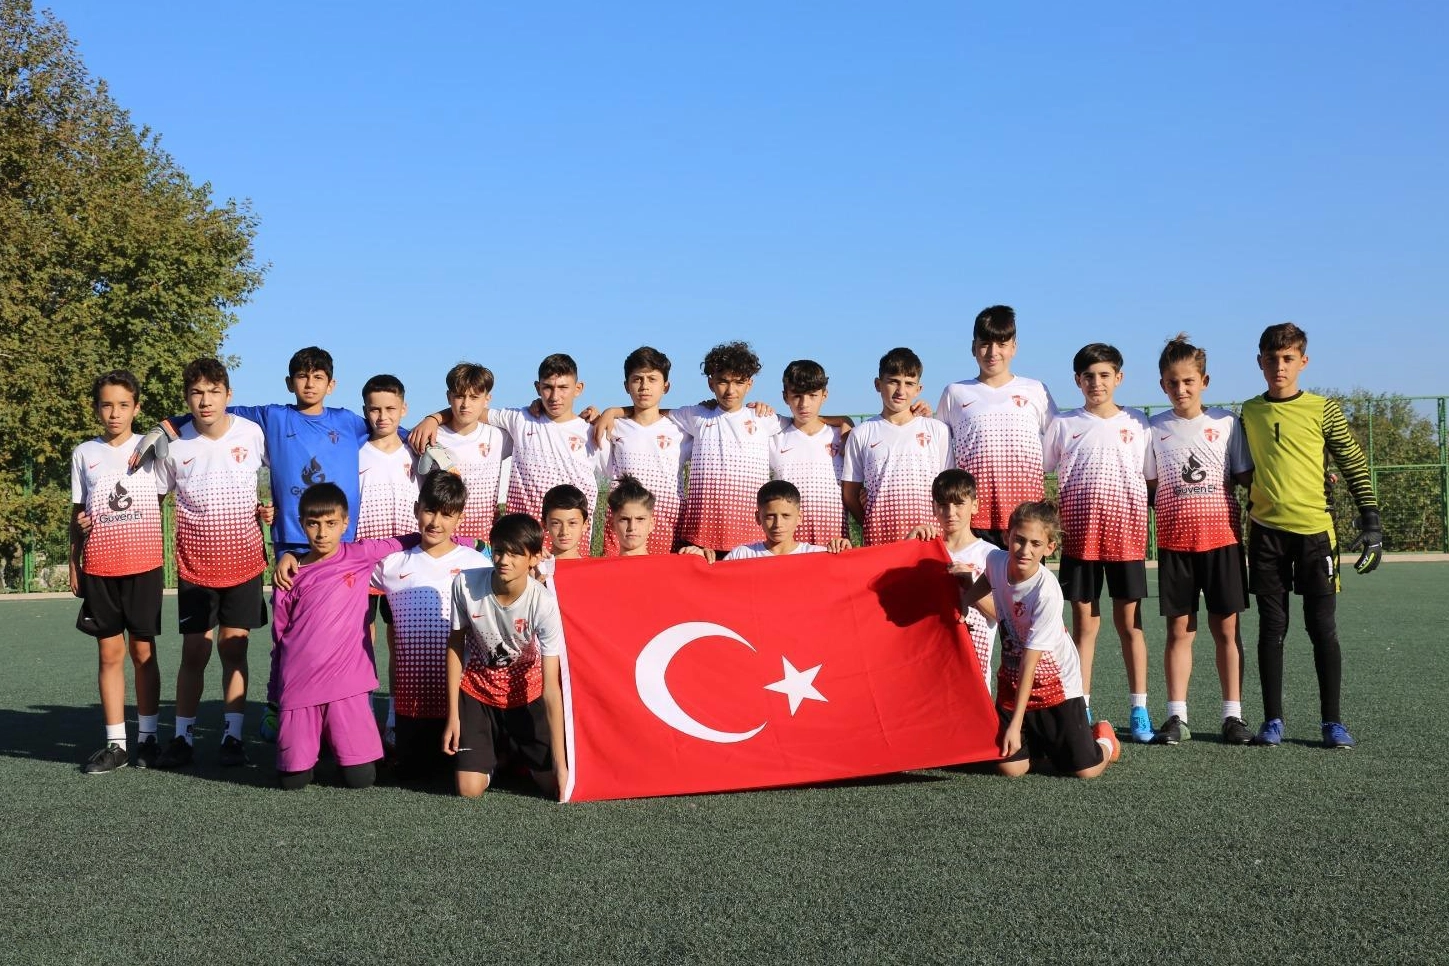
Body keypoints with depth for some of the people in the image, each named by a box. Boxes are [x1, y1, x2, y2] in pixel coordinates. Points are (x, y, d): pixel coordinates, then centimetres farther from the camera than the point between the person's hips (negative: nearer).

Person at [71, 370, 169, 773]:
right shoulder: (84, 454, 8)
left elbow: (162, 504, 8)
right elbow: (77, 513, 13)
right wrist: (74, 564, 9)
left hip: (143, 565, -2)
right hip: (98, 568, 2)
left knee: (143, 652, 3)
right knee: (110, 654, 4)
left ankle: (148, 737, 12)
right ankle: (115, 743, 8)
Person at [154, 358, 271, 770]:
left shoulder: (252, 433, -7)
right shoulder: (173, 444, -6)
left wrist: (269, 505, -3)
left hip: (244, 561, 0)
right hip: (195, 564, 0)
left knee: (234, 647, 4)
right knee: (194, 651, 2)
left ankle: (233, 736, 11)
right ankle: (183, 737, 13)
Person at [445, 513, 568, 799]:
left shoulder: (544, 604, -29)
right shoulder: (465, 584, -23)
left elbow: (551, 686, -26)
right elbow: (455, 645, -6)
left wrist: (561, 763, -26)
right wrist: (453, 715, -5)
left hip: (527, 693, -1)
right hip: (477, 690, 1)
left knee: (556, 786, -7)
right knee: (469, 790, -10)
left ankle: (518, 750, 27)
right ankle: (492, 749, 25)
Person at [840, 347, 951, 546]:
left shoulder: (937, 431, 10)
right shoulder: (862, 434, 9)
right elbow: (850, 493, 11)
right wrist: (869, 526, 0)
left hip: (927, 534, 0)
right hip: (879, 535, 0)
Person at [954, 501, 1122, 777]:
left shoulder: (1047, 593, -27)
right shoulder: (996, 560, -11)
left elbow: (1029, 661, -24)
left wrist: (1016, 724, -22)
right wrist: (967, 580, -1)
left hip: (1056, 682, -5)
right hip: (1013, 679, 5)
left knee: (1084, 770, -10)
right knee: (1009, 766, -8)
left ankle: (1102, 739, 25)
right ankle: (1046, 743, 24)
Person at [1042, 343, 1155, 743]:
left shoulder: (1137, 424, 7)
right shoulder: (1063, 425, 6)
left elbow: (1152, 480, 10)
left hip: (1126, 533, 0)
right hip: (1079, 533, 0)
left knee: (1129, 621, 3)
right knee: (1084, 622, 3)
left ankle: (1139, 710, 10)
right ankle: (1081, 710, 9)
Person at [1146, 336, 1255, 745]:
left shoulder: (1226, 422, 5)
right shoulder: (1155, 428, 7)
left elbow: (1246, 477, 6)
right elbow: (1149, 487, 12)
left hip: (1222, 535, -1)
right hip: (1174, 539, 1)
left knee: (1226, 626, 1)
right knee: (1179, 629, 2)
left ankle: (1233, 714, 8)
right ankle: (1177, 715, 7)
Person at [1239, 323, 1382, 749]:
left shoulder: (1323, 410, 0)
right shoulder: (1249, 413, 8)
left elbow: (1354, 466, 2)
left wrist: (1371, 521, -4)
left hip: (1314, 529, -2)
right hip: (1266, 532, 2)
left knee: (1323, 628, 0)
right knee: (1272, 628, 5)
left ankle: (1332, 721, 7)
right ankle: (1272, 719, 10)